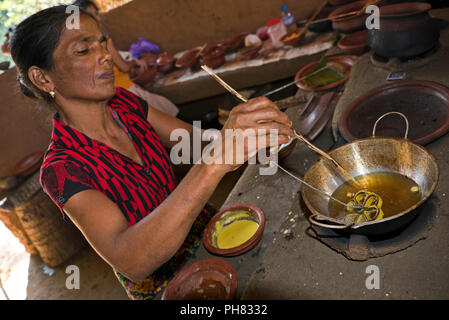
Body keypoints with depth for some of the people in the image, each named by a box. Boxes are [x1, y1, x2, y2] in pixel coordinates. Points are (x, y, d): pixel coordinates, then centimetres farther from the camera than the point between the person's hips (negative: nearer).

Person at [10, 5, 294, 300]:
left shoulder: (123, 103, -8)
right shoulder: (62, 170, -27)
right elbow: (130, 261, -41)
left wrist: (245, 127, -27)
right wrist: (215, 160, -52)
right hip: (160, 280, -5)